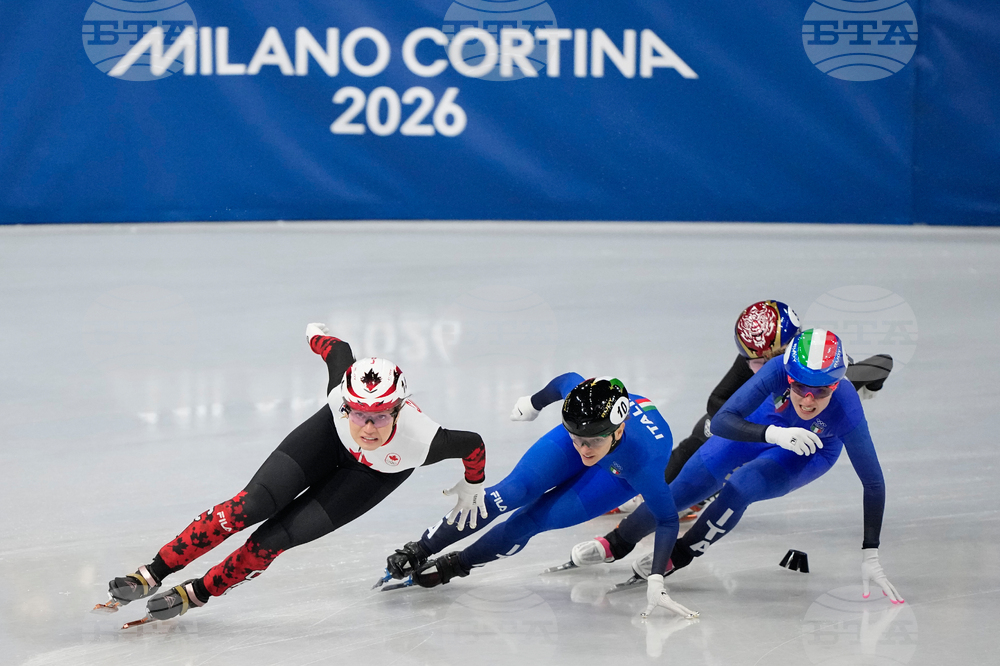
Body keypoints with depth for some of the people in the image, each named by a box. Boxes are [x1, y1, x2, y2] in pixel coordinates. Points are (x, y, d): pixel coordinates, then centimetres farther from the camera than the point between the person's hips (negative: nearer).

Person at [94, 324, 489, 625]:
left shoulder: (420, 441, -44)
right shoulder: (342, 394, -38)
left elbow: (474, 444, -25)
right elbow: (339, 349, -16)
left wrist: (472, 487, -4)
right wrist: (316, 333, 8)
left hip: (376, 473, -1)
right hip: (331, 438, 1)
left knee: (279, 535, -14)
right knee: (250, 506, -14)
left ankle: (198, 593, 6)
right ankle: (152, 574, -4)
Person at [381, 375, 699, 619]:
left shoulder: (644, 463, -45)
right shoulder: (584, 394, -38)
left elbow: (667, 520, -33)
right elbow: (568, 381, -13)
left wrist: (656, 582, -41)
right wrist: (535, 402, 6)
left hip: (623, 474, -2)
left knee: (534, 519, -13)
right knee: (513, 493, -14)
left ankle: (455, 565, 4)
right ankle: (418, 551, -6)